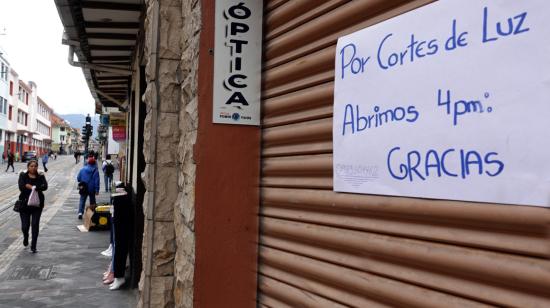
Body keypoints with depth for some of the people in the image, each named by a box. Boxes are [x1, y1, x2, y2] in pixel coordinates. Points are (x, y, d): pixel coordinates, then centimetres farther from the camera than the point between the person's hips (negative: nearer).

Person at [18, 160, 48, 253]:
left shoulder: (41, 176, 1)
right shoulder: (23, 176, 0)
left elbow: (45, 186, -16)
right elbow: (21, 187, -16)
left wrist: (31, 186, -23)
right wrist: (37, 188, -18)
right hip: (24, 203, 0)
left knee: (35, 225, -3)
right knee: (25, 225, 3)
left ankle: (33, 246, 8)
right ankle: (25, 237, 39)